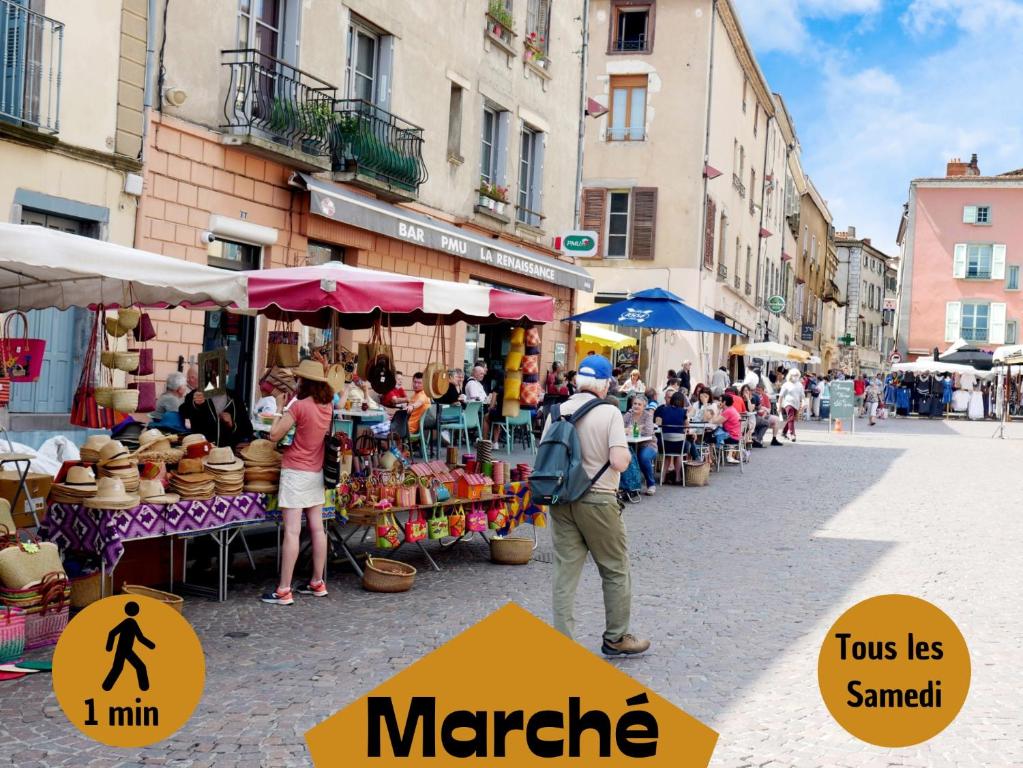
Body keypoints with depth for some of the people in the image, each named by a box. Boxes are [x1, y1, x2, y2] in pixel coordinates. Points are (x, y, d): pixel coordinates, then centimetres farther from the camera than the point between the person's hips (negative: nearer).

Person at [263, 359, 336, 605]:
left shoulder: (299, 406, -16)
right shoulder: (329, 406, 3)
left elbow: (274, 435, -14)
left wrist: (282, 413, 1)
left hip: (296, 471, -7)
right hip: (317, 472, 7)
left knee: (292, 530, -8)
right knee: (317, 528, 12)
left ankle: (284, 591, -6)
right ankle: (317, 583, 20)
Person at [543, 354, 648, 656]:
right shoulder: (609, 413, -11)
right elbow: (619, 462, -19)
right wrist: (628, 452, 1)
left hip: (561, 501, 4)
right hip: (597, 501, -4)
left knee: (565, 572, 9)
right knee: (616, 571, 12)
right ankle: (616, 638, 22)